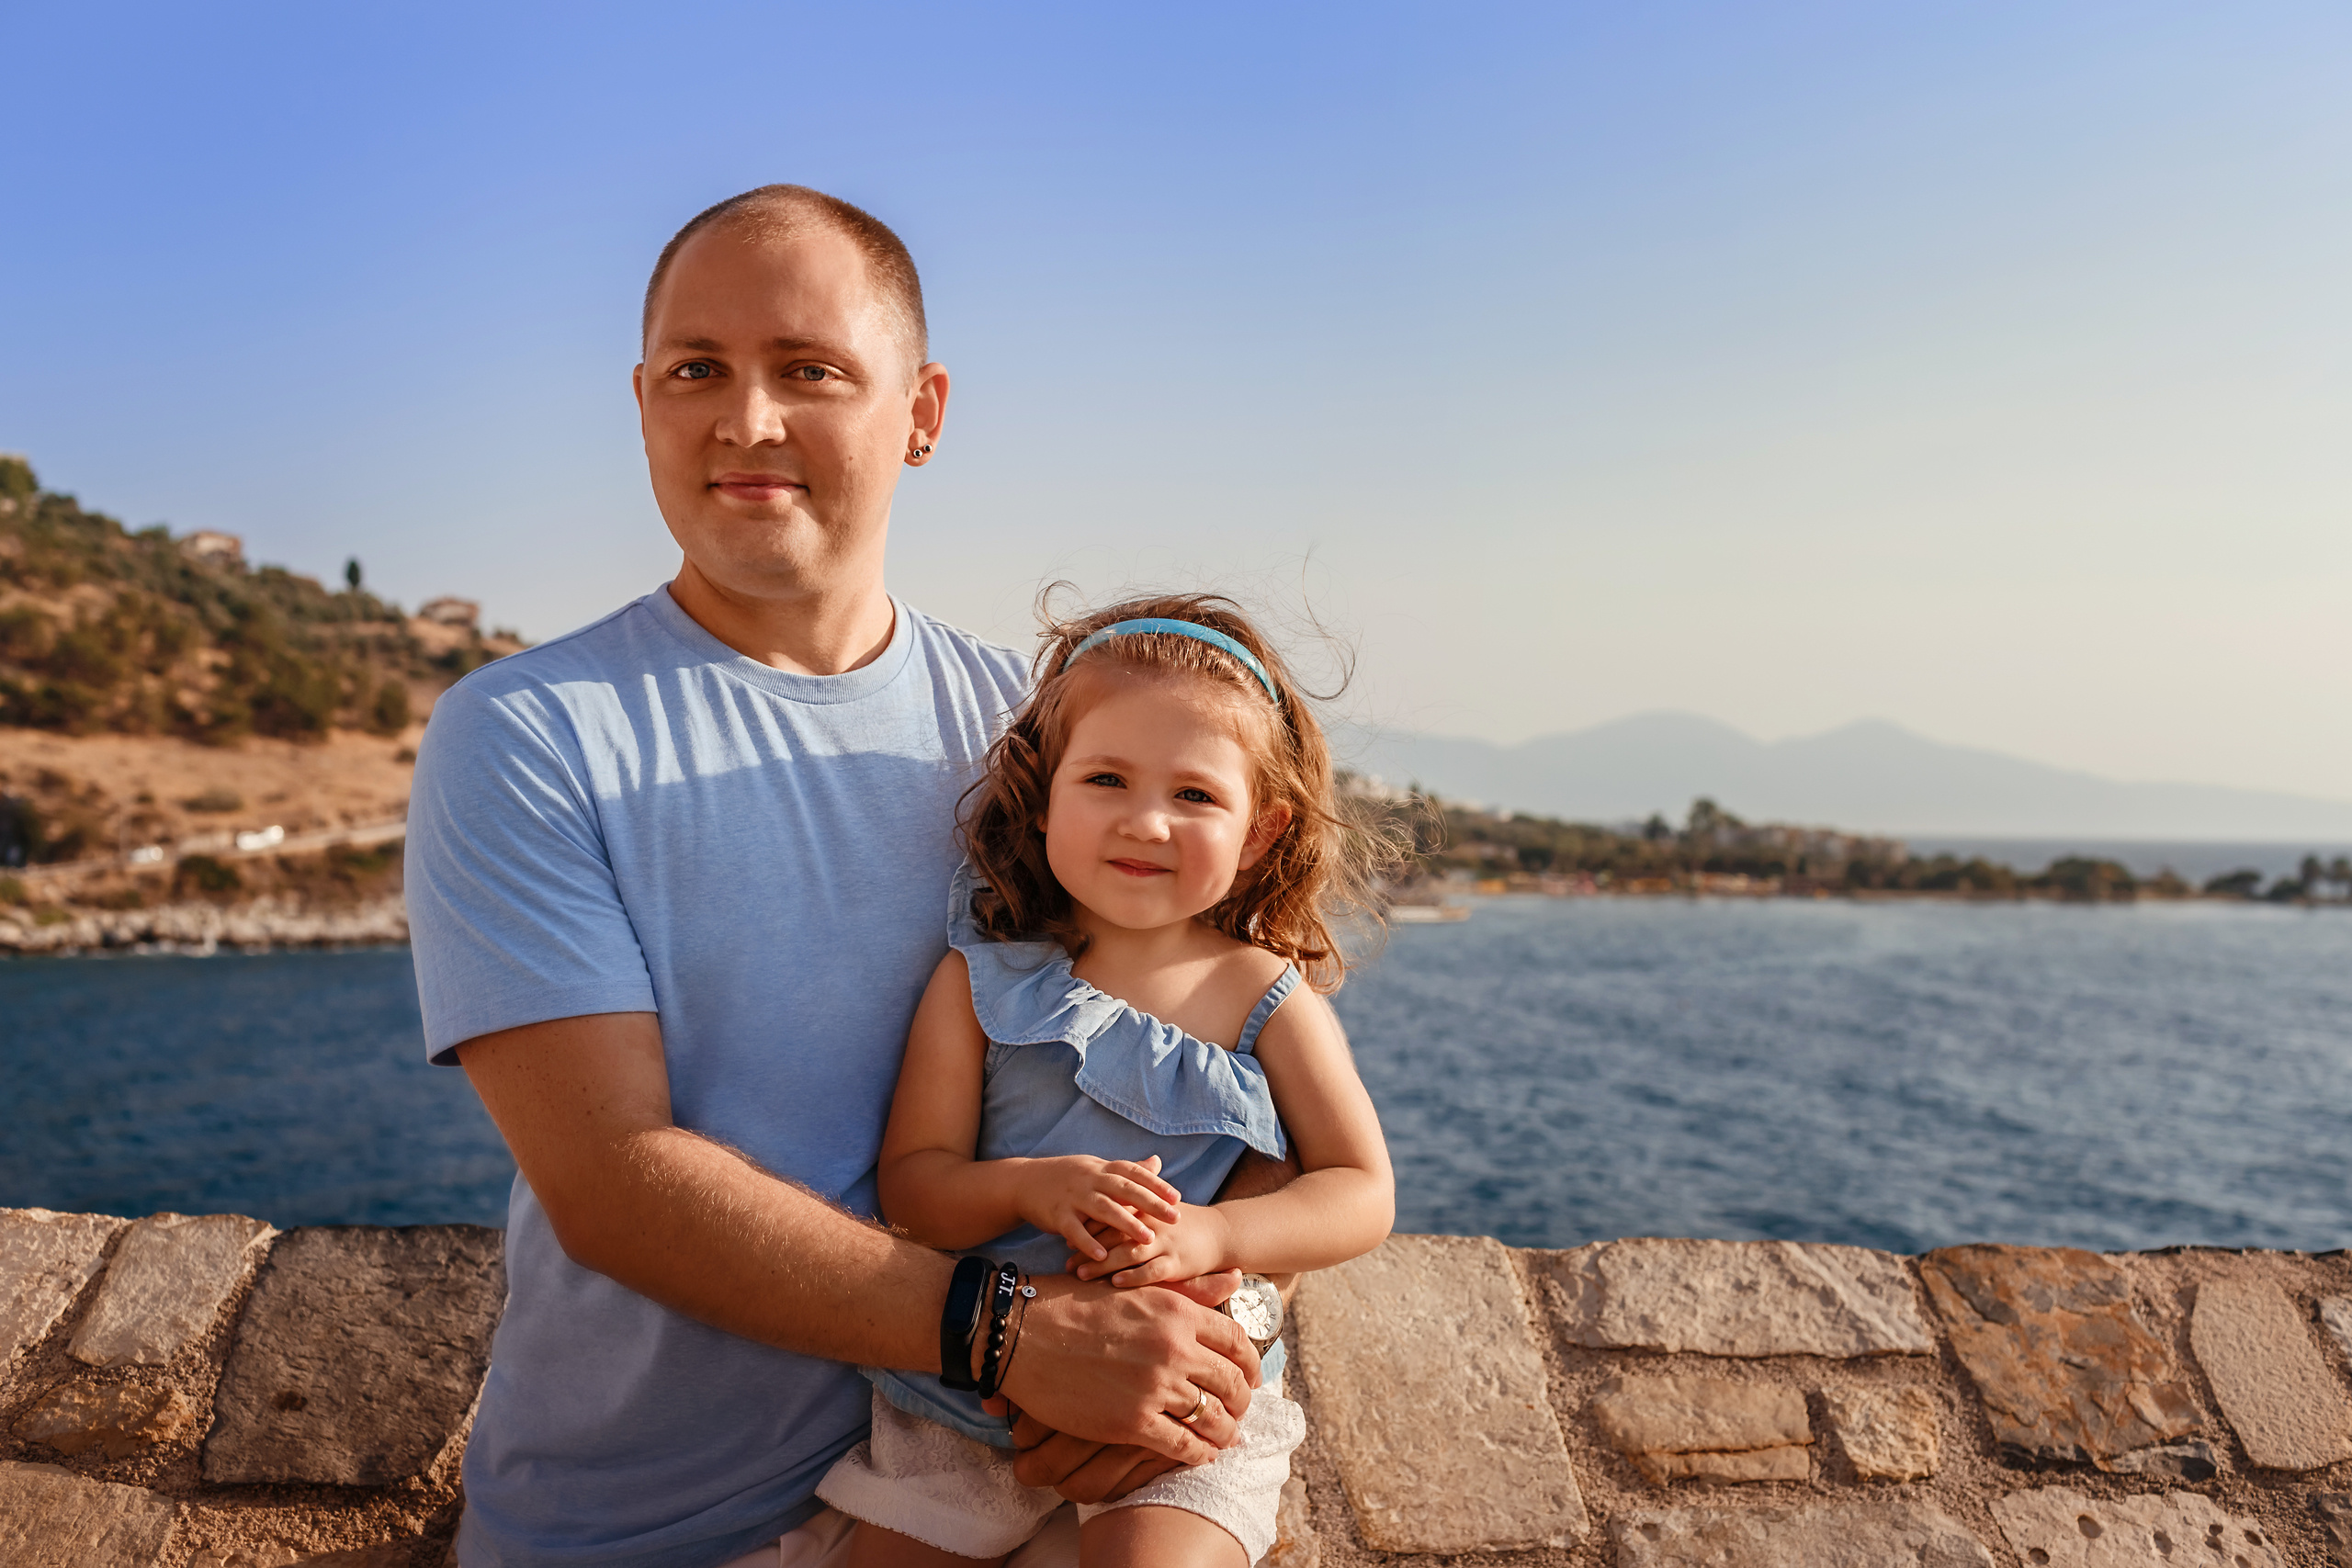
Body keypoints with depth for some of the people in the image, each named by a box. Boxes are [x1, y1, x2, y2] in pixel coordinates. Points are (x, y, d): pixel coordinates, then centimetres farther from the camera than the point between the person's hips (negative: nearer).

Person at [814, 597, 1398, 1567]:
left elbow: (1363, 1195, -4)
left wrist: (1213, 1234, -21)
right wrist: (1029, 1188, -24)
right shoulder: (981, 981, -2)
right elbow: (910, 1185, -4)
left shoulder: (1267, 999, -5)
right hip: (971, 1381, 3)